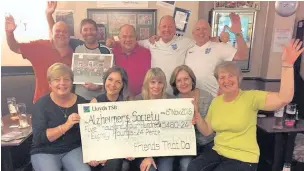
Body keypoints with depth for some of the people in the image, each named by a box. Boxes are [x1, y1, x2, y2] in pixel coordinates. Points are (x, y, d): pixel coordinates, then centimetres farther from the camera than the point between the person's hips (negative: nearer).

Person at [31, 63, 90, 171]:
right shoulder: (41, 104, -8)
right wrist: (66, 126, -28)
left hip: (74, 149, 1)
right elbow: (38, 138, -16)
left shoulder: (81, 102, -3)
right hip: (45, 152, -1)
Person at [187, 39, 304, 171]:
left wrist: (287, 64, -35)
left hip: (243, 159, -5)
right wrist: (197, 116, -12)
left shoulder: (251, 97, -13)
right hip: (218, 152, 5)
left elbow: (284, 99, -28)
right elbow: (207, 131, 6)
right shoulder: (216, 101, 4)